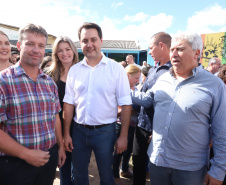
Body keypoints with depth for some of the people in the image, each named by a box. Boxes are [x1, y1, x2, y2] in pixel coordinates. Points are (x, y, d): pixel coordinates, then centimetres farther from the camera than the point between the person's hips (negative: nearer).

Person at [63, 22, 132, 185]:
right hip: (79, 130, 3)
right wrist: (66, 133, 2)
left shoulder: (116, 68, -7)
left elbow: (125, 104, -7)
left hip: (105, 130, -2)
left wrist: (123, 136, -9)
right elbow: (69, 103, 4)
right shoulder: (74, 70, 2)